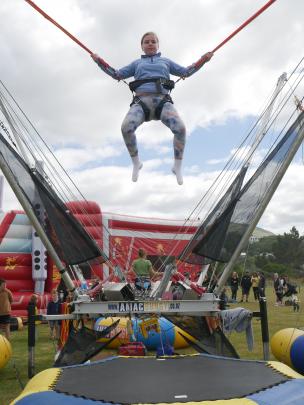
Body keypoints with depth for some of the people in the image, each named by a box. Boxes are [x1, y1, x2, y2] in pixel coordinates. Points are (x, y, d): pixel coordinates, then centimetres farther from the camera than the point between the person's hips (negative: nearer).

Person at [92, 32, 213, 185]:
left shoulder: (166, 61, 31)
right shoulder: (137, 63, 31)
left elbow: (186, 72, 30)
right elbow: (117, 75, 31)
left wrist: (203, 60, 21)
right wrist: (99, 61, 23)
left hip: (163, 101, 0)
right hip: (141, 101, 0)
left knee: (180, 128, -31)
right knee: (126, 128, -33)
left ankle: (177, 167, -9)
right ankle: (136, 163, -8)